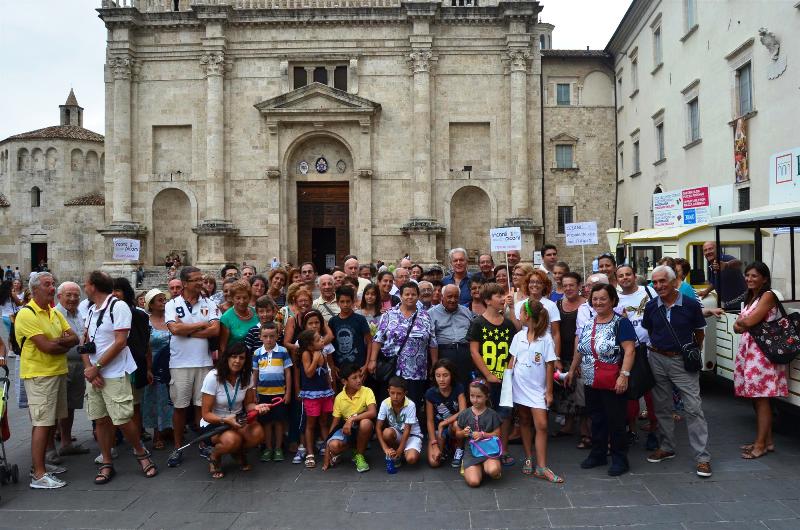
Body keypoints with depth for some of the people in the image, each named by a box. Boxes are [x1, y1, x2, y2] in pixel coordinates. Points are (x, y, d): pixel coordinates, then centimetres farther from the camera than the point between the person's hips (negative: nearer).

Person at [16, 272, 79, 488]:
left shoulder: (55, 313, 12)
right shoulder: (27, 314, -14)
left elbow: (74, 338, 5)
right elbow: (46, 346, -21)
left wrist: (58, 342, -14)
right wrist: (65, 343, -4)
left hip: (58, 372, 8)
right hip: (39, 375, -8)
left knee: (51, 422, 14)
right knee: (42, 424, -7)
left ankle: (40, 465, 25)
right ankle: (39, 475, -2)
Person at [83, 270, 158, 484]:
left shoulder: (118, 306, -10)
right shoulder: (92, 310, 14)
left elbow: (120, 342, -16)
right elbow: (85, 342, 11)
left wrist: (96, 367, -14)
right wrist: (89, 368, -5)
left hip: (115, 374, -7)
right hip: (93, 374, 7)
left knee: (122, 419, -7)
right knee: (100, 419, 9)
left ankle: (141, 453, 15)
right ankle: (107, 464, 20)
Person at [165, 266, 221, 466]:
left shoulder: (209, 304, 4)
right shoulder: (172, 305, 1)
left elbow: (215, 331, -8)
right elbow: (175, 329, -15)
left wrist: (187, 331, -10)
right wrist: (202, 324, -7)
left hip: (204, 361, 1)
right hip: (180, 363, -1)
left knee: (202, 405, 8)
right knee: (179, 406, 6)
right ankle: (178, 448, 17)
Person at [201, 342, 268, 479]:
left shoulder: (245, 377, -4)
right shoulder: (213, 377, -18)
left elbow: (247, 404, 4)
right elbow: (206, 414, -15)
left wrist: (256, 407, -21)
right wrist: (225, 420, -34)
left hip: (237, 420, 4)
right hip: (213, 423, -4)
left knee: (257, 432, -27)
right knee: (232, 440, -36)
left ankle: (239, 453, 8)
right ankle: (214, 456, 1)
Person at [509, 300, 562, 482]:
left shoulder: (546, 339, -9)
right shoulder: (519, 336, 2)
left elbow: (550, 366, -6)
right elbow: (512, 360, 8)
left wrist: (549, 391, -5)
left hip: (537, 388, -4)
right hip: (519, 386, 4)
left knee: (541, 425, -8)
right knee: (524, 422, 13)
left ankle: (541, 467, -1)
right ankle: (528, 458, 24)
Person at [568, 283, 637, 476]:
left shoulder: (621, 323, -10)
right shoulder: (587, 323, 10)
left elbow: (629, 350, -16)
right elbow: (580, 349, 19)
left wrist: (624, 375, -23)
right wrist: (572, 370, 21)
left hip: (612, 384, -6)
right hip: (590, 382, 6)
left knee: (615, 421, 4)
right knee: (596, 419, 16)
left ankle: (619, 459, 18)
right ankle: (598, 454, 29)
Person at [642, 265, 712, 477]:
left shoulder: (691, 305, -7)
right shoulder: (651, 306, 0)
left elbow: (699, 332, 6)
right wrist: (658, 347, 11)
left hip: (683, 361, -3)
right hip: (657, 360, 3)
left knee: (694, 408, -5)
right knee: (662, 407, 12)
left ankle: (702, 456, 2)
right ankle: (666, 448, 26)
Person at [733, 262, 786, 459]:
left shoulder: (768, 295, -8)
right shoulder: (750, 297, 19)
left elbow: (749, 321, -18)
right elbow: (737, 327, 11)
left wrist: (741, 321, 2)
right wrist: (744, 325, -9)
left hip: (761, 352, -8)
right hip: (747, 350, 8)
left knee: (761, 399, -4)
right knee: (755, 398, 10)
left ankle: (761, 444, 2)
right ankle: (766, 441, 19)